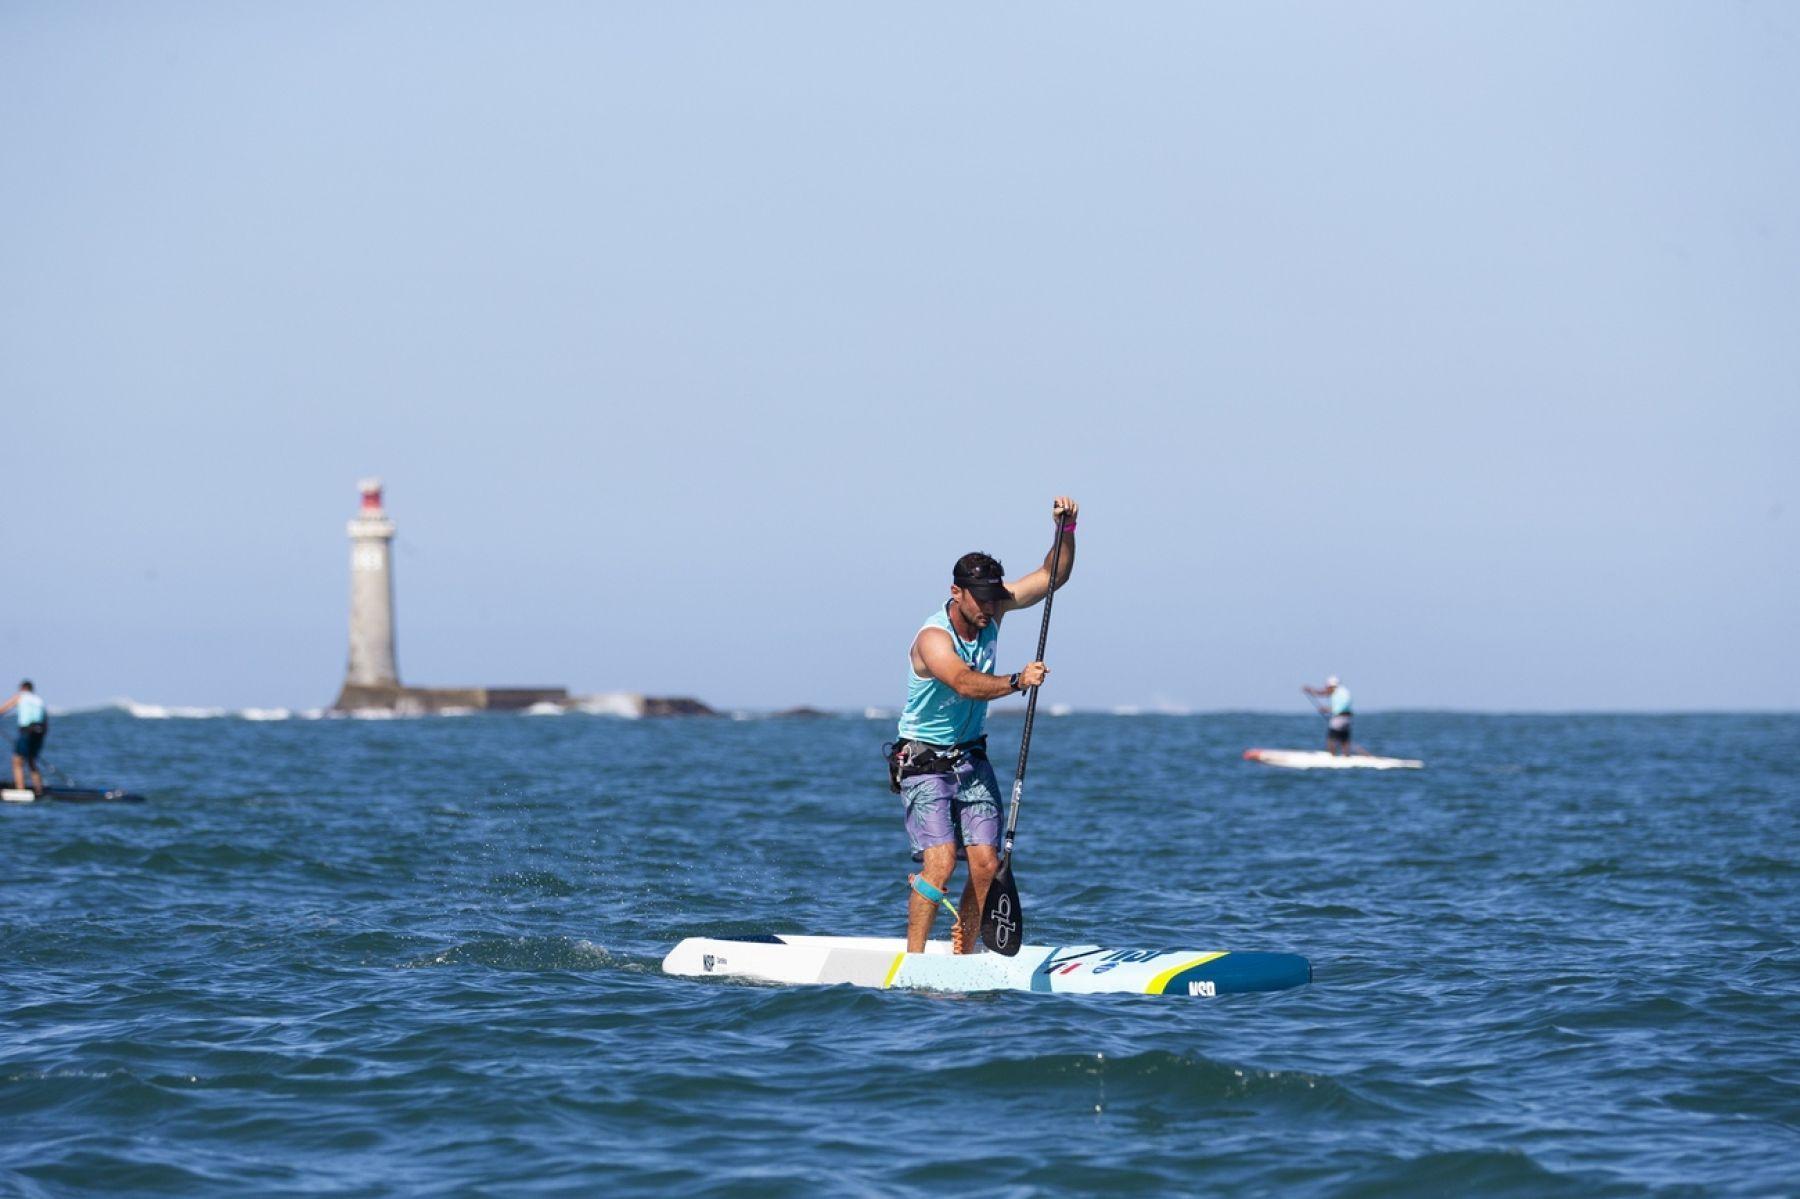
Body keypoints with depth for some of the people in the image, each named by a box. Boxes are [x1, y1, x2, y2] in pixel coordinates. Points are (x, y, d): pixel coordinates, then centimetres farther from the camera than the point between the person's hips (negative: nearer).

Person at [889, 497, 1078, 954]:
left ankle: (961, 954, 6)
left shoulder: (991, 608, -2)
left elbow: (1052, 576, 0)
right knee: (940, 862, -20)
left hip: (971, 758, 6)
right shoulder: (933, 637, -23)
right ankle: (913, 961, -15)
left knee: (986, 864, -5)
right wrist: (1018, 681, -53)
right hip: (924, 764, -6)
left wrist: (1065, 529, -16)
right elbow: (965, 683, -40)